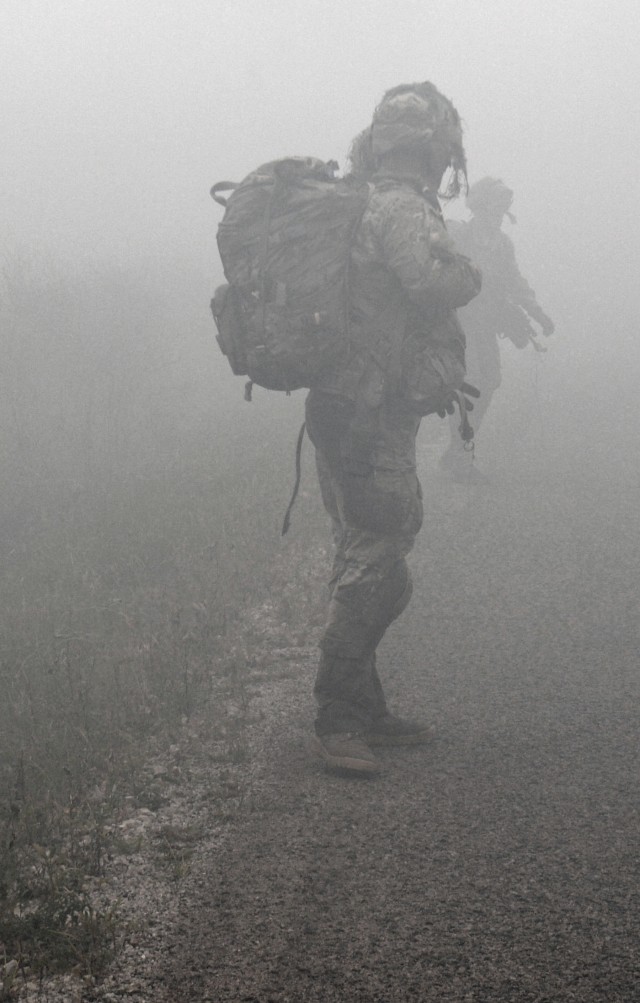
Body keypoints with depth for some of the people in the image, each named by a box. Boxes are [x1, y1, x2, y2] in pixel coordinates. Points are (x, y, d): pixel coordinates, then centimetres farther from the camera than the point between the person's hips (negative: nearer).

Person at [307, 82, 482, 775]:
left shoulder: (360, 205, 16)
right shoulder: (403, 208, -14)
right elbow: (436, 286, -29)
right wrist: (467, 272, -9)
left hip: (346, 409, 10)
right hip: (371, 419, -10)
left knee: (368, 566, 16)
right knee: (373, 570, -9)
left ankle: (363, 712, 23)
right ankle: (337, 723, -6)